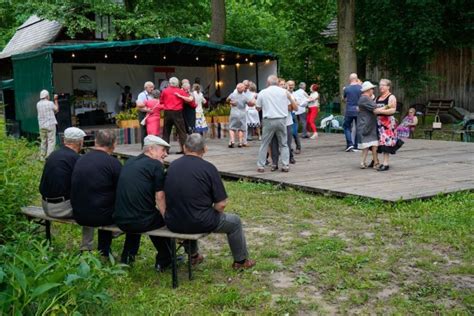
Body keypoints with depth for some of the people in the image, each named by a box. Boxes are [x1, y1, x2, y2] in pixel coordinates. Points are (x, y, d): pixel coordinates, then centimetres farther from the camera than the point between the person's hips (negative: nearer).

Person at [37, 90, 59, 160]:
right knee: (51, 141, -3)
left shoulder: (38, 104, 5)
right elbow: (56, 109, 8)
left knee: (43, 141, 13)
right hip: (50, 125, -5)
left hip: (42, 125, 5)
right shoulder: (50, 103, -9)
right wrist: (56, 100, 15)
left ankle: (42, 157, 16)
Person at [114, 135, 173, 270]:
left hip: (120, 220, 7)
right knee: (162, 218, 22)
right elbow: (159, 197, -10)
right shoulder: (156, 165, -7)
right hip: (140, 222, -7)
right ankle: (164, 261, 30)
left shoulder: (129, 162, 15)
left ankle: (127, 256, 40)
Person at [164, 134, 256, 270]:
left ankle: (193, 255, 48)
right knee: (234, 222, 20)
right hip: (199, 223, -5)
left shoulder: (172, 166, 2)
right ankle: (241, 261, 33)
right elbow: (221, 204, -13)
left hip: (173, 224, 5)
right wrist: (213, 212, 11)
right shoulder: (208, 168, -12)